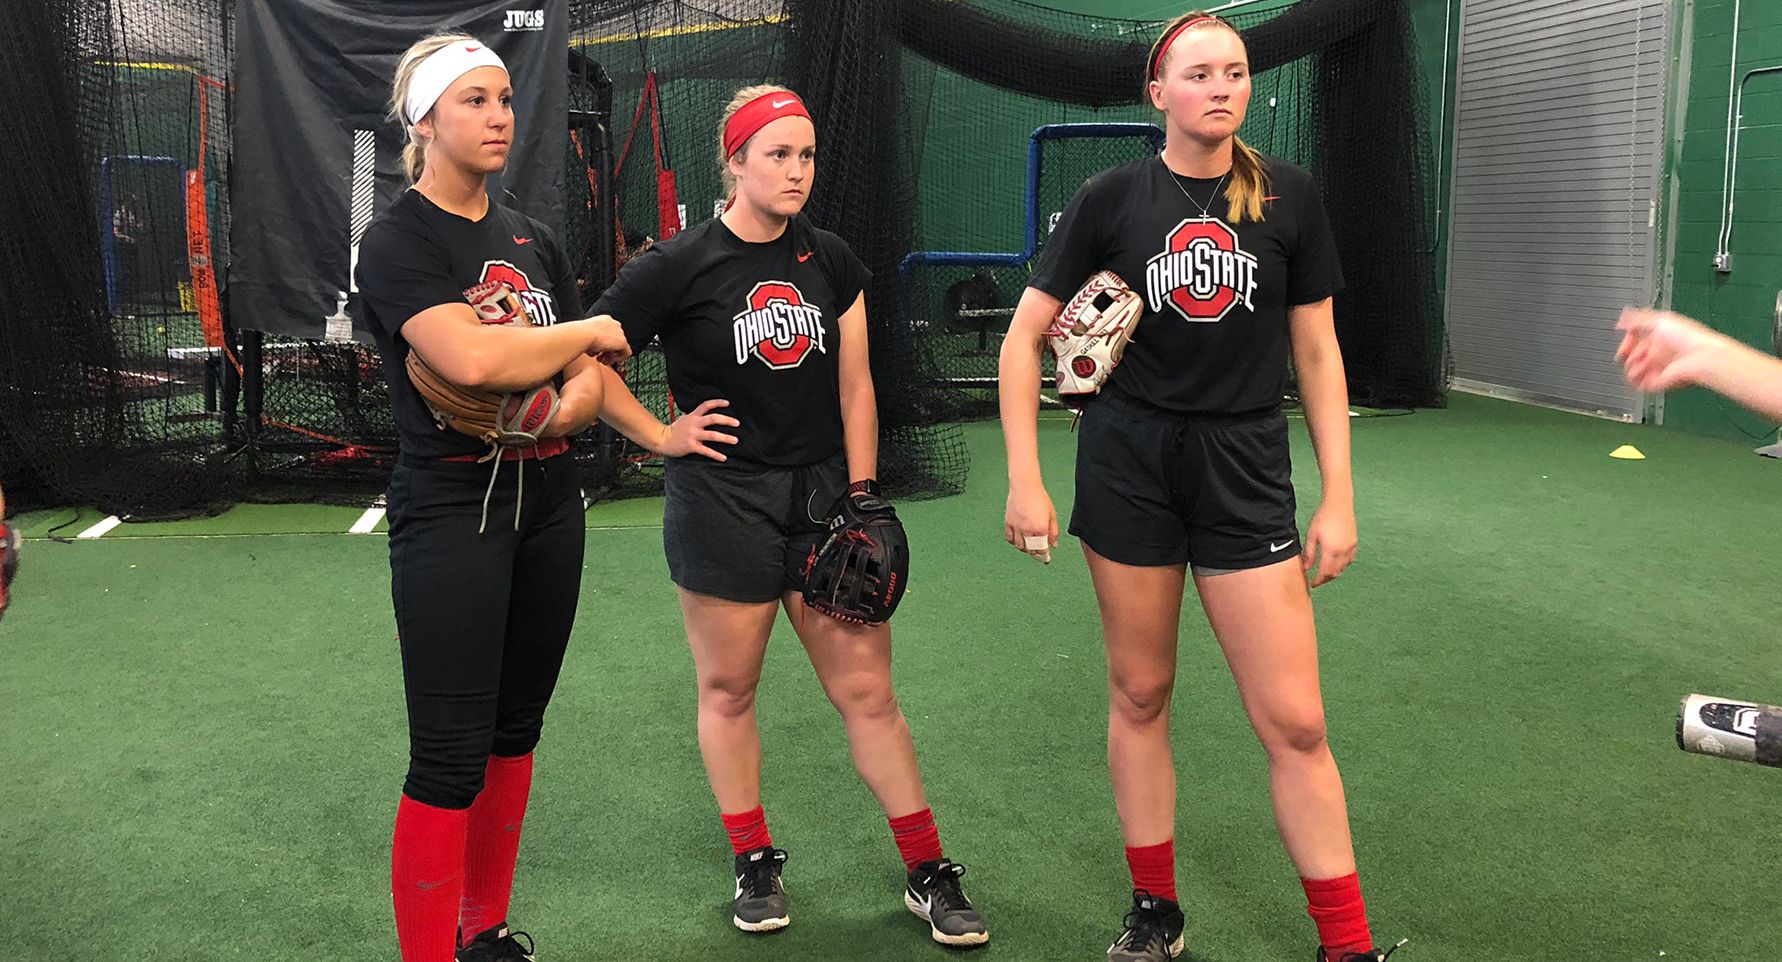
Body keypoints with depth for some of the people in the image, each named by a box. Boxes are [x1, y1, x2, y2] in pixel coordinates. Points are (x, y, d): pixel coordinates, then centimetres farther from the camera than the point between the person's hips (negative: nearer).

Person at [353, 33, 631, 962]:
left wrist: (557, 411, -14)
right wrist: (593, 330, -10)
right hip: (451, 512, -7)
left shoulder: (533, 241, 12)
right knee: (450, 758, -5)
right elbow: (470, 357, -25)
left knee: (516, 729, 14)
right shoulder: (397, 240, -8)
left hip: (547, 504, 7)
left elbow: (592, 381, 9)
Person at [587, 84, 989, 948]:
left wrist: (861, 495, 2)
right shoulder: (676, 267, -7)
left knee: (866, 688, 3)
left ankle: (928, 872, 13)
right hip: (721, 501, -2)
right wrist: (660, 436, -5)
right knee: (728, 688, 8)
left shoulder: (831, 261, 6)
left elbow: (853, 389, 8)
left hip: (821, 495, 3)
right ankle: (754, 863, 27)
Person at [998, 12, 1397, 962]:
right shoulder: (1111, 198, -2)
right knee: (1139, 692, 9)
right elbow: (1023, 339, 1)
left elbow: (1318, 353, 5)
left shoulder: (1289, 196, 1)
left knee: (1294, 720, -2)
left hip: (1246, 472, 0)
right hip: (1129, 468, 0)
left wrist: (1339, 497, 1)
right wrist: (1025, 481, -6)